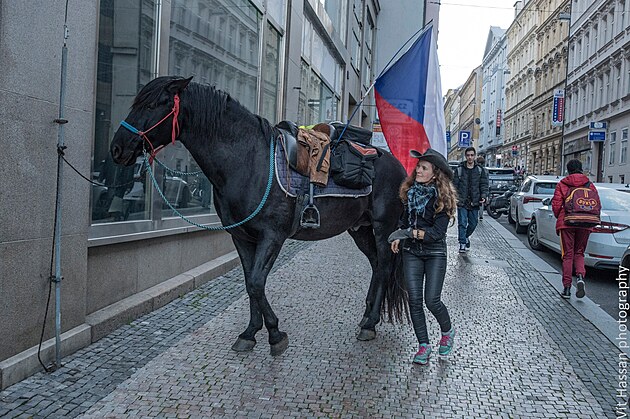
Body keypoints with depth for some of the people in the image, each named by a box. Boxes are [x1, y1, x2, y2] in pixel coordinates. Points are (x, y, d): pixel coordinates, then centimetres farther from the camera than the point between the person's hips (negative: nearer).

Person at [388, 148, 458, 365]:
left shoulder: (442, 197, -12)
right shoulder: (410, 191, 2)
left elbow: (437, 232, -19)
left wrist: (411, 232, -27)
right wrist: (399, 237, 4)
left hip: (435, 253, -4)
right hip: (411, 252, 4)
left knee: (432, 300, -5)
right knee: (414, 300, -1)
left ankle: (448, 331, 25)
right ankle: (423, 345, 11)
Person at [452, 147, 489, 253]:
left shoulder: (480, 170, 7)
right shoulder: (459, 169, 3)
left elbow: (484, 185, 6)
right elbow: (455, 185, 2)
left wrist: (484, 196, -10)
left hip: (475, 203, 2)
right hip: (462, 202, -2)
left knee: (473, 223, 11)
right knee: (462, 223, -5)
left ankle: (466, 236, 37)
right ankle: (462, 243, 3)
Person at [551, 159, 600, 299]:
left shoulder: (562, 184, 0)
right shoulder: (590, 185, 7)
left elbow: (556, 205, -5)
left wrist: (559, 218, 11)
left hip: (566, 223, -2)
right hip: (585, 224, 2)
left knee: (568, 255, 4)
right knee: (579, 253, 15)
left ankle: (567, 288, 4)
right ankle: (580, 277, -11)